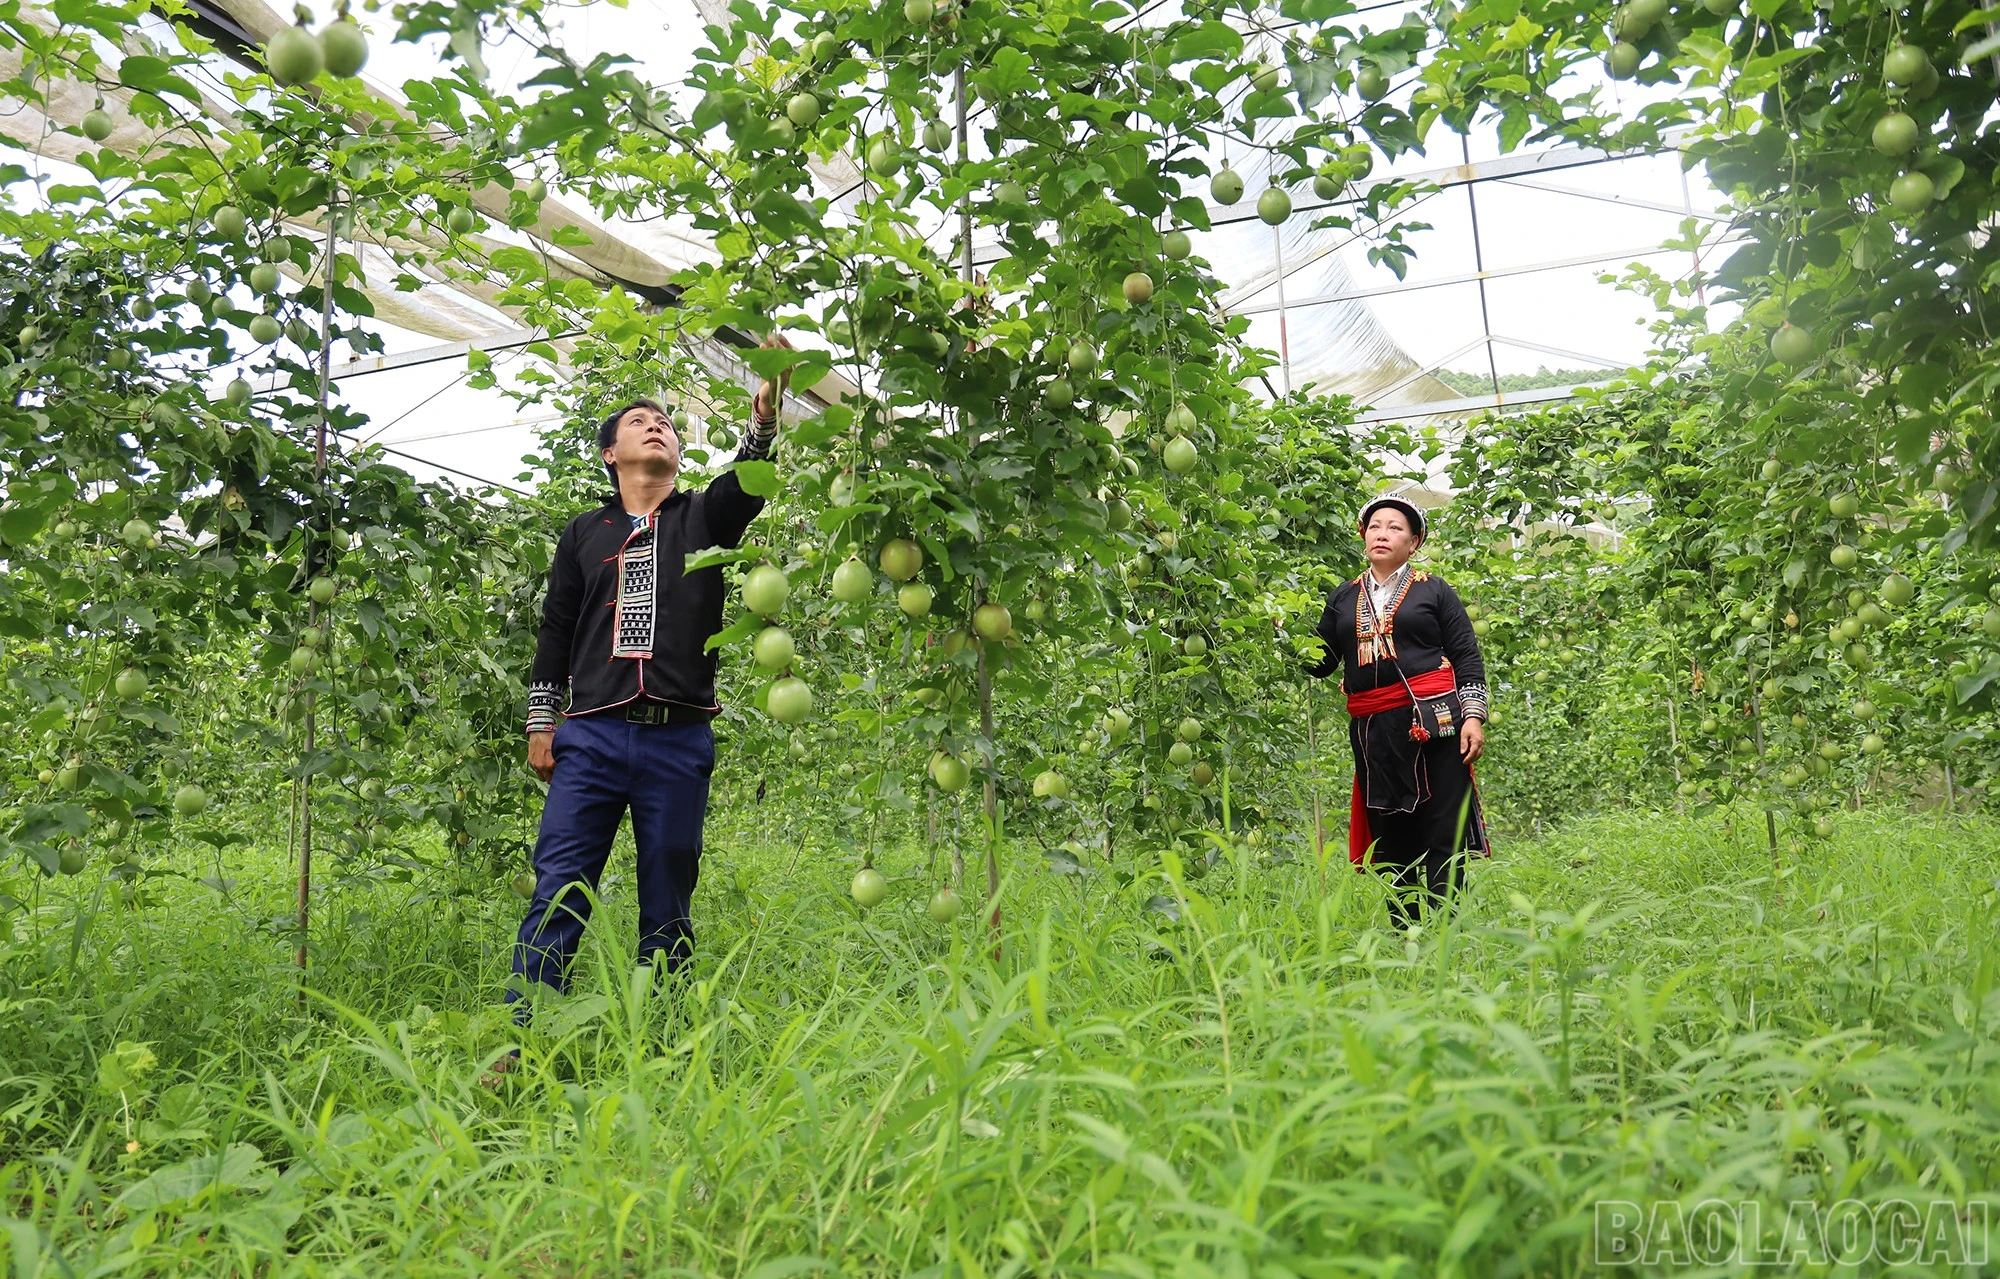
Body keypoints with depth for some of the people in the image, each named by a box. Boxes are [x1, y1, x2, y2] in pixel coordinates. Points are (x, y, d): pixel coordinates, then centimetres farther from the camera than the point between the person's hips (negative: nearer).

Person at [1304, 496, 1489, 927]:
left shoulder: (1434, 590, 9)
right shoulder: (1343, 598, 17)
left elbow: (1468, 657, 6)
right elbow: (1320, 663, 14)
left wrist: (1473, 715, -5)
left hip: (1432, 719, -3)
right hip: (1372, 730, 3)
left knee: (1443, 836, -4)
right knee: (1390, 839, 7)